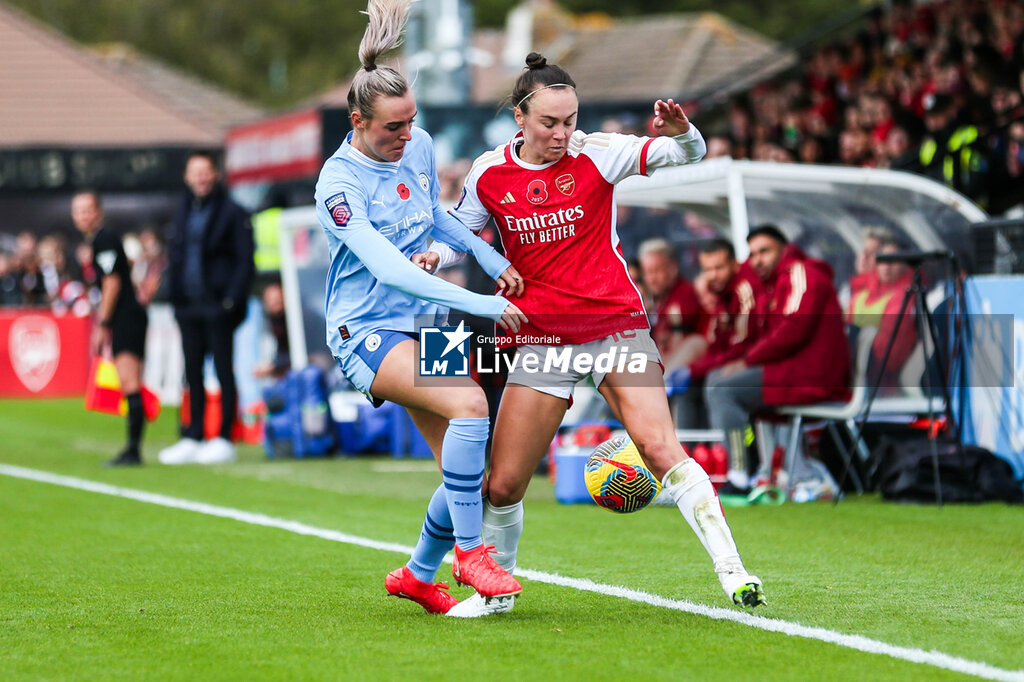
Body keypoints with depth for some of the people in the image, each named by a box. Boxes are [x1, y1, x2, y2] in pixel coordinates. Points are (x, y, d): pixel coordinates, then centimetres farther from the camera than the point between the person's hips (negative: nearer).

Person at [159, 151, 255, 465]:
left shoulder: (232, 213, -4)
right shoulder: (183, 212, 15)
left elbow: (245, 260, -7)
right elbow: (174, 255, 18)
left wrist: (232, 299, -16)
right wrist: (174, 295, 7)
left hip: (218, 306, -6)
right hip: (188, 306, 6)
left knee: (223, 371, -2)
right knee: (193, 374, 9)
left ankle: (224, 440, 1)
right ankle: (193, 439, 14)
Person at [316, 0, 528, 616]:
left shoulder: (419, 148, 2)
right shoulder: (339, 183, -20)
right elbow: (388, 269, -29)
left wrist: (492, 259, 11)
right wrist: (479, 304, -31)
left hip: (422, 322, 7)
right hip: (366, 329, -7)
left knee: (470, 469, -1)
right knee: (470, 402, -31)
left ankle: (418, 575, 23)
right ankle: (469, 551, -20)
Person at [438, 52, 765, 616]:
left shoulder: (595, 154, -6)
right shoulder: (488, 173, 1)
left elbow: (688, 155, -13)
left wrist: (680, 133, -36)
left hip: (616, 327, -2)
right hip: (541, 341, 2)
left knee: (660, 448, -21)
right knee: (501, 485, 0)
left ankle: (732, 573, -19)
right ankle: (495, 590, 24)